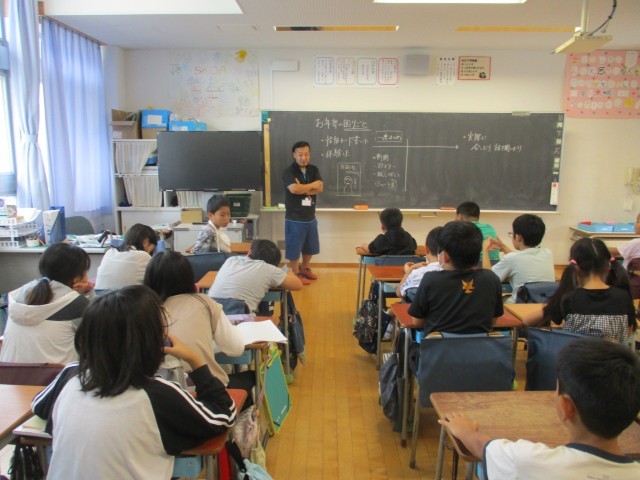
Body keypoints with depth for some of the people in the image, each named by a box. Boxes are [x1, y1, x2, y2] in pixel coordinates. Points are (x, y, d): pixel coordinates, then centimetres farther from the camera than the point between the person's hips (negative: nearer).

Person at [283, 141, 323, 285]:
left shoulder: (313, 169, 6)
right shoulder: (289, 171, -12)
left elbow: (320, 188, -7)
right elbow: (294, 189, -29)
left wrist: (302, 189, -20)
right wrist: (312, 185, -15)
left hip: (311, 217, 6)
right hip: (295, 219, -6)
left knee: (310, 247, 19)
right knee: (294, 248, 4)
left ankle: (305, 269, 39)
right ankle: (296, 274, 20)